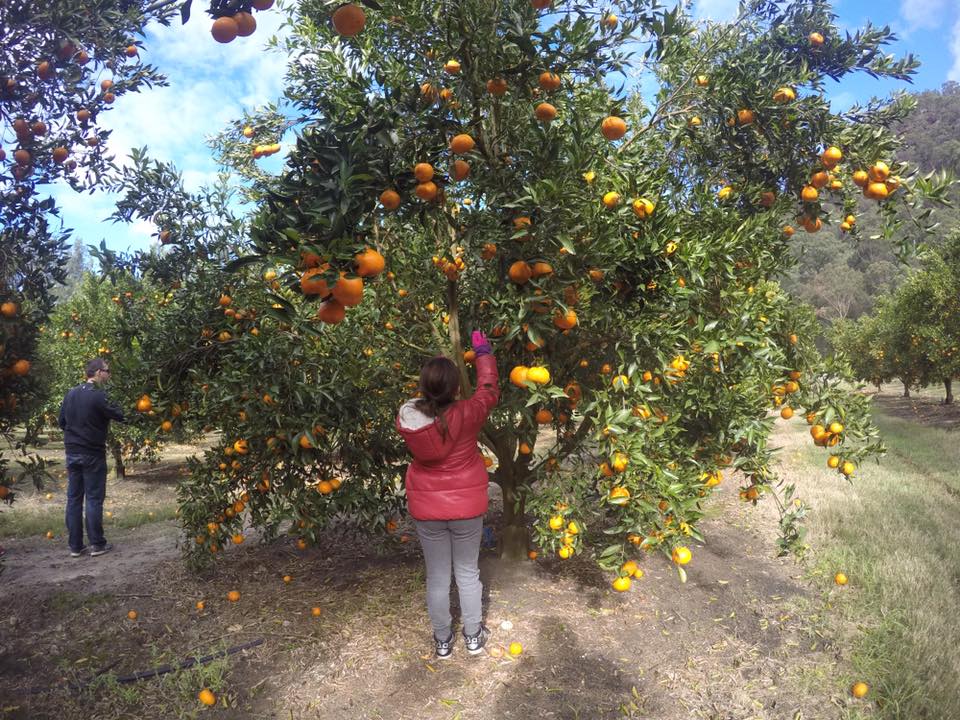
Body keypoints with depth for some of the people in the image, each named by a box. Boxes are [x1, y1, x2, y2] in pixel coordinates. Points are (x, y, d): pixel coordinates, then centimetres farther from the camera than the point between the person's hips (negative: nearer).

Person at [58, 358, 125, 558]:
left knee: (74, 499, 9)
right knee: (94, 499, 1)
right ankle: (97, 544, 6)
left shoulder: (71, 393, 7)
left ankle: (75, 546, 13)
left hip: (72, 453, 7)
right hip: (92, 454, -7)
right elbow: (119, 415, -18)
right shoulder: (97, 396, -16)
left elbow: (62, 422, 15)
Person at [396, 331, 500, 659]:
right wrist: (483, 352, 9)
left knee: (437, 577, 17)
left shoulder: (407, 417, -16)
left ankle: (443, 641, 34)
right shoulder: (467, 415, -23)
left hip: (427, 509, 2)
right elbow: (488, 390, -3)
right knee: (468, 572, 18)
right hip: (467, 507, -1)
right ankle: (474, 636, 36)